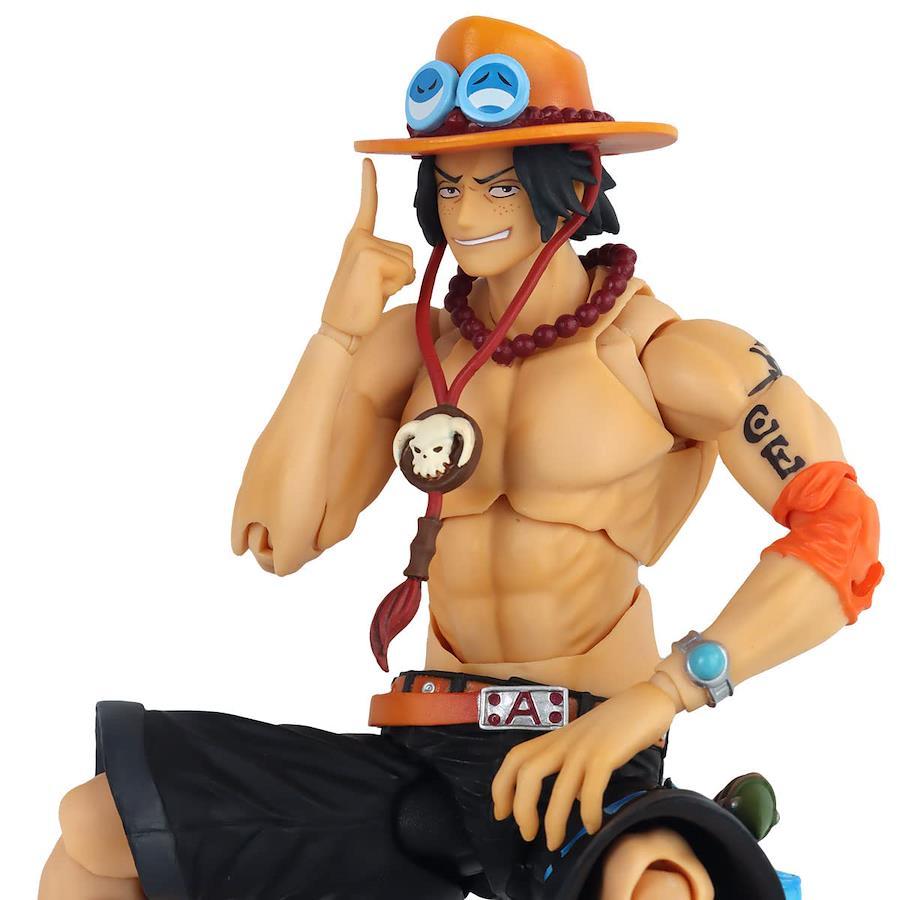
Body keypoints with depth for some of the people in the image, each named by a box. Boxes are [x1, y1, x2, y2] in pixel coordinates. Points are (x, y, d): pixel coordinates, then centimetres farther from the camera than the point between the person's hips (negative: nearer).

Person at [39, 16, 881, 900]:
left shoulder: (655, 347, -4)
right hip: (426, 762, 5)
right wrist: (339, 329, -8)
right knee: (95, 828, -4)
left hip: (586, 769, -5)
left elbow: (840, 530, -14)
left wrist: (652, 697, -24)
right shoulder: (414, 345, 9)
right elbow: (276, 538, 0)